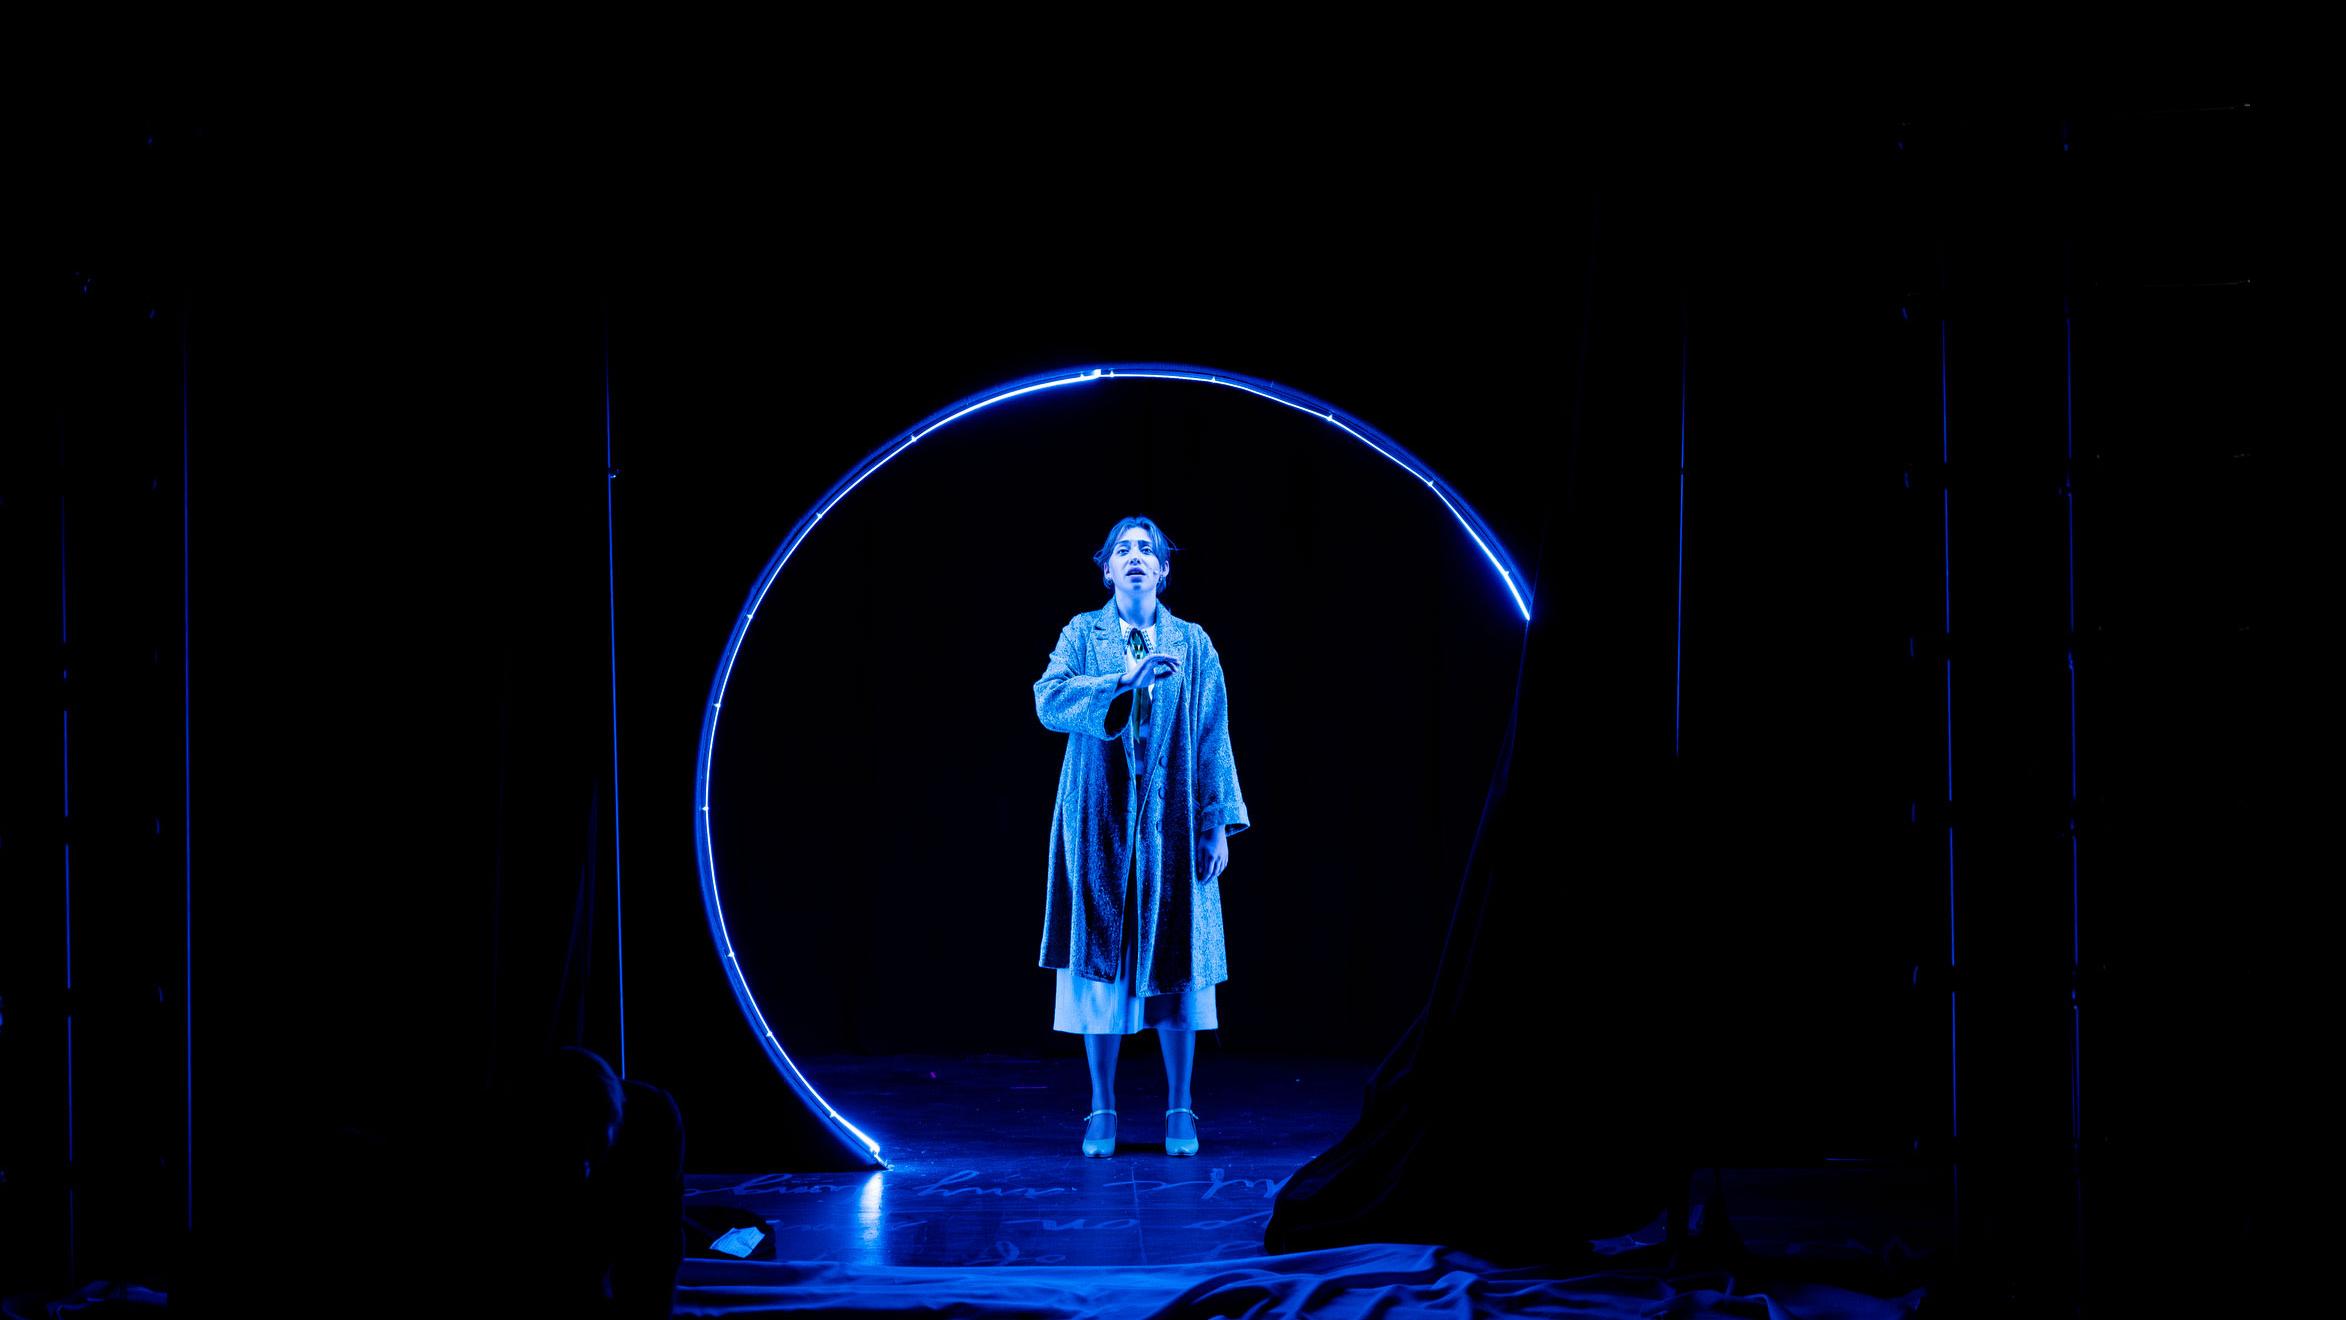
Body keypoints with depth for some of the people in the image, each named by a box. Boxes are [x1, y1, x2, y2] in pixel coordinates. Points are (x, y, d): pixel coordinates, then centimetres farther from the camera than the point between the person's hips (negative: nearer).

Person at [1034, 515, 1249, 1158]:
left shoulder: (1193, 643, 8)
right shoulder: (1082, 634, 6)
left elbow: (1213, 737, 5)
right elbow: (1050, 701, -11)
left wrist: (1219, 823, -2)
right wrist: (1126, 681, -22)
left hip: (1172, 826, 1)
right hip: (1098, 824, 0)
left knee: (1175, 966, 1)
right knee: (1099, 961, 0)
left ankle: (1179, 1109, 10)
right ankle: (1102, 1110, 9)